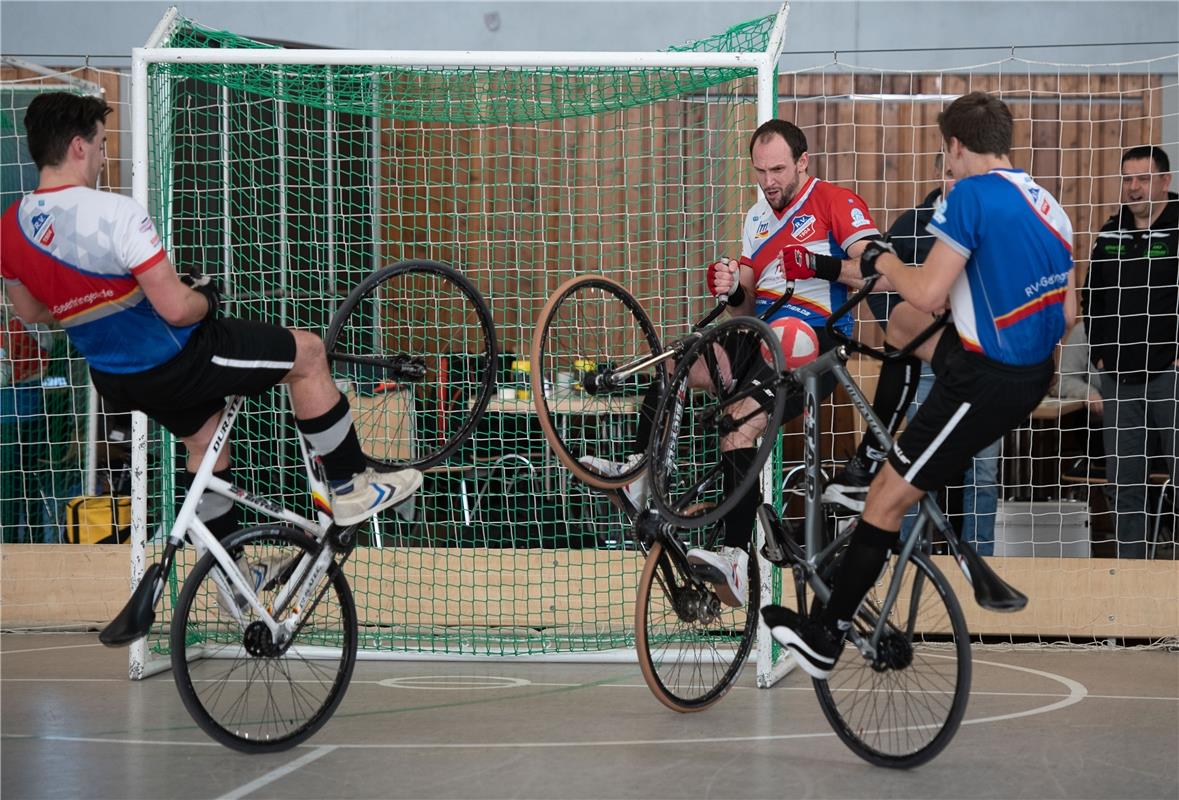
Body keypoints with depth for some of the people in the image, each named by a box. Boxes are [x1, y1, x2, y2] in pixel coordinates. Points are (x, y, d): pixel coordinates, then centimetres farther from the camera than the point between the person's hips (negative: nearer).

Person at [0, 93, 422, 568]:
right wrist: (207, 298, -6)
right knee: (306, 352, 7)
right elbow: (177, 309, -29)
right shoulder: (113, 213, -29)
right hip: (173, 361, -8)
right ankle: (350, 488, 17)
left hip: (113, 380, 8)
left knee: (204, 436, 32)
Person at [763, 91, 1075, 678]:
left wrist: (879, 260, -3)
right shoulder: (1048, 207, 8)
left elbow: (928, 294, -21)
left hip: (984, 383, -9)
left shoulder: (973, 194, -17)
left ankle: (825, 639, 0)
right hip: (1033, 374, 9)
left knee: (887, 499, -3)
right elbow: (1067, 314, 11)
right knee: (903, 322, 30)